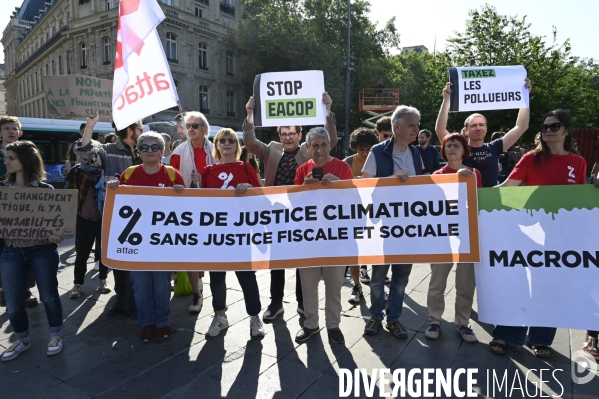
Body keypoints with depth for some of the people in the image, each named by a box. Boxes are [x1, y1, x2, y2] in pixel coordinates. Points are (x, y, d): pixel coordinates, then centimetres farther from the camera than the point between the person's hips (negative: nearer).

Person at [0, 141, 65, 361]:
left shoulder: (45, 189, -5)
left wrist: (56, 235, -24)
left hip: (43, 251, -3)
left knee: (49, 295, 11)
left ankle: (56, 335, 31)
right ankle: (22, 340, 33)